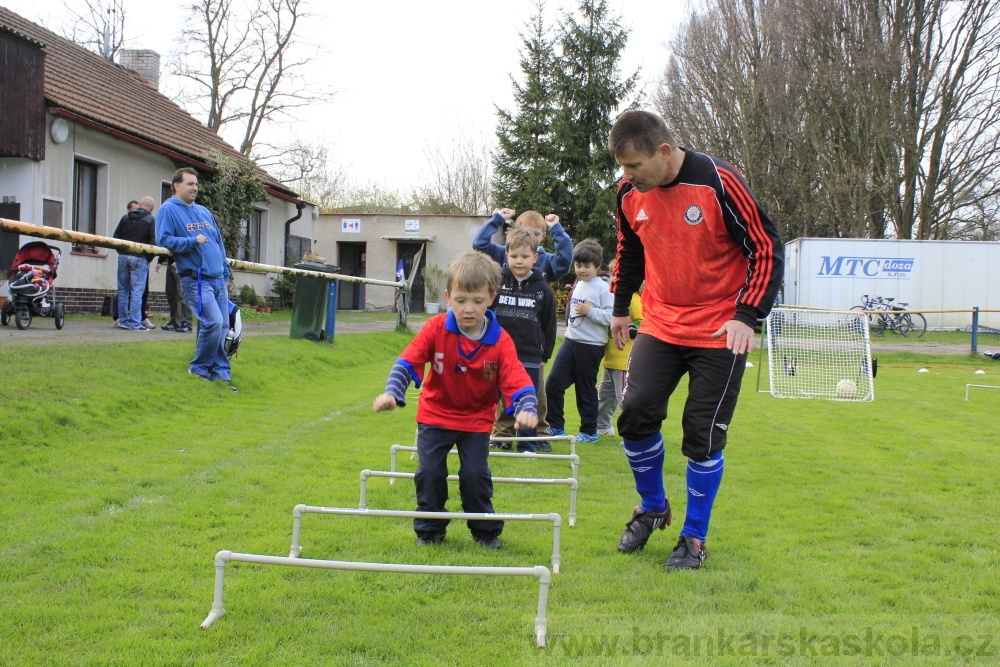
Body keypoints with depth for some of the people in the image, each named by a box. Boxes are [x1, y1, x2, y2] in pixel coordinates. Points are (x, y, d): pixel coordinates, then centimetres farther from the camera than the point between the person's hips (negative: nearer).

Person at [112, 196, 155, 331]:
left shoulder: (125, 217, 12)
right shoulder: (150, 220, -3)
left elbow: (115, 237, 12)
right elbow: (154, 241, -11)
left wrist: (121, 251, 15)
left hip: (123, 257, 5)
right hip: (139, 258, -5)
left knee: (123, 289, 13)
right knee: (136, 291, -4)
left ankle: (123, 320, 17)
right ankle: (134, 323, -6)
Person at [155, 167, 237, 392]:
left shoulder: (205, 212, 21)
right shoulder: (169, 210, -1)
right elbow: (163, 240, -11)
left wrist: (225, 274, 18)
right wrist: (193, 241, -16)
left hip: (217, 278, 7)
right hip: (195, 279, -7)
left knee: (223, 326, 5)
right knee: (214, 322, -17)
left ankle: (220, 373, 13)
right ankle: (199, 368, 0)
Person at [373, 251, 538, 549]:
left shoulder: (500, 340, -17)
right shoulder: (435, 329, -18)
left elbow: (516, 379, -22)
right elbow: (408, 362, -21)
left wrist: (526, 409, -41)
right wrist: (391, 393, -37)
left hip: (477, 418, 0)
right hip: (435, 415, 1)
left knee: (475, 472, -7)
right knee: (430, 471, -4)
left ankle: (486, 530, 15)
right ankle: (429, 530, 16)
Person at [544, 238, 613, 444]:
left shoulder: (603, 288, -12)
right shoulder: (578, 285, 13)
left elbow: (611, 316, -21)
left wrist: (590, 311, -26)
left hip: (591, 346, -7)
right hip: (571, 341, 7)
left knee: (586, 389, 3)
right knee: (553, 384, 1)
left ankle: (589, 431, 17)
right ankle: (555, 427, 12)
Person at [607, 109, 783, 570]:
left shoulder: (717, 182, -18)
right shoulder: (630, 193, -2)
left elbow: (767, 248, -13)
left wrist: (747, 315, -19)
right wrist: (620, 306, 19)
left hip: (720, 332, -4)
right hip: (659, 325, 4)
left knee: (704, 436, -1)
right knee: (636, 414, -7)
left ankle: (694, 537, 17)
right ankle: (652, 508, 19)